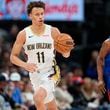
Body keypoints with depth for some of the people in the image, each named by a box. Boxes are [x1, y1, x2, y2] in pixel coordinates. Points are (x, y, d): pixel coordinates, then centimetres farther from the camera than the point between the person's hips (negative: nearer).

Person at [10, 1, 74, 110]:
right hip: (34, 74, 3)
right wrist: (25, 65, -20)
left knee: (38, 98, -29)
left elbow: (65, 55, -1)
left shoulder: (53, 32, -8)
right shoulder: (23, 34, -5)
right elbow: (13, 57, 0)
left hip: (50, 73, -3)